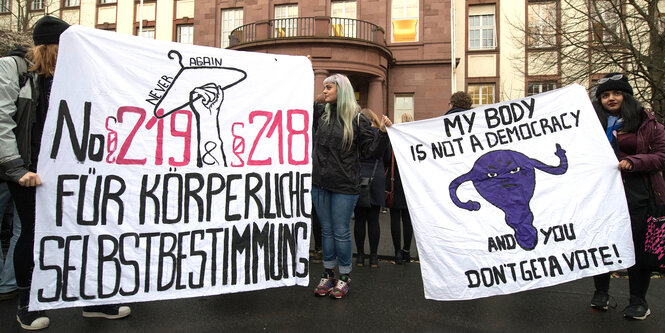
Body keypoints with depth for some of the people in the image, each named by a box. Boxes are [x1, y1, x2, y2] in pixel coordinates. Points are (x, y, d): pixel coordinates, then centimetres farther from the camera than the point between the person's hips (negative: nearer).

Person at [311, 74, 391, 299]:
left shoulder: (357, 120, -6)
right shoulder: (320, 113, 6)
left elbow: (371, 151, -5)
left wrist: (383, 132, -19)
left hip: (344, 187, -4)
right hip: (320, 184, 4)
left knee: (341, 232, 5)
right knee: (326, 230, 14)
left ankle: (344, 277, 22)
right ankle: (328, 274, 29)